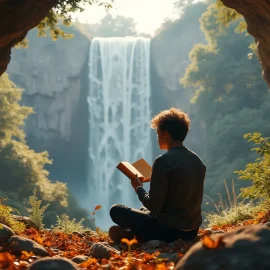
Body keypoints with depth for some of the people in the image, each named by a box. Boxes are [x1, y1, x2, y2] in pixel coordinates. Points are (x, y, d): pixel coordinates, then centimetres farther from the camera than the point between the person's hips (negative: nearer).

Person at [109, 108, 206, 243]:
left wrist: (138, 188, 1)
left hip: (169, 230, -7)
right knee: (144, 211, 32)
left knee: (116, 210, 9)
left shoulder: (163, 161, -18)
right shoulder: (197, 160, 4)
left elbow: (154, 206, -18)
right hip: (192, 231, 7)